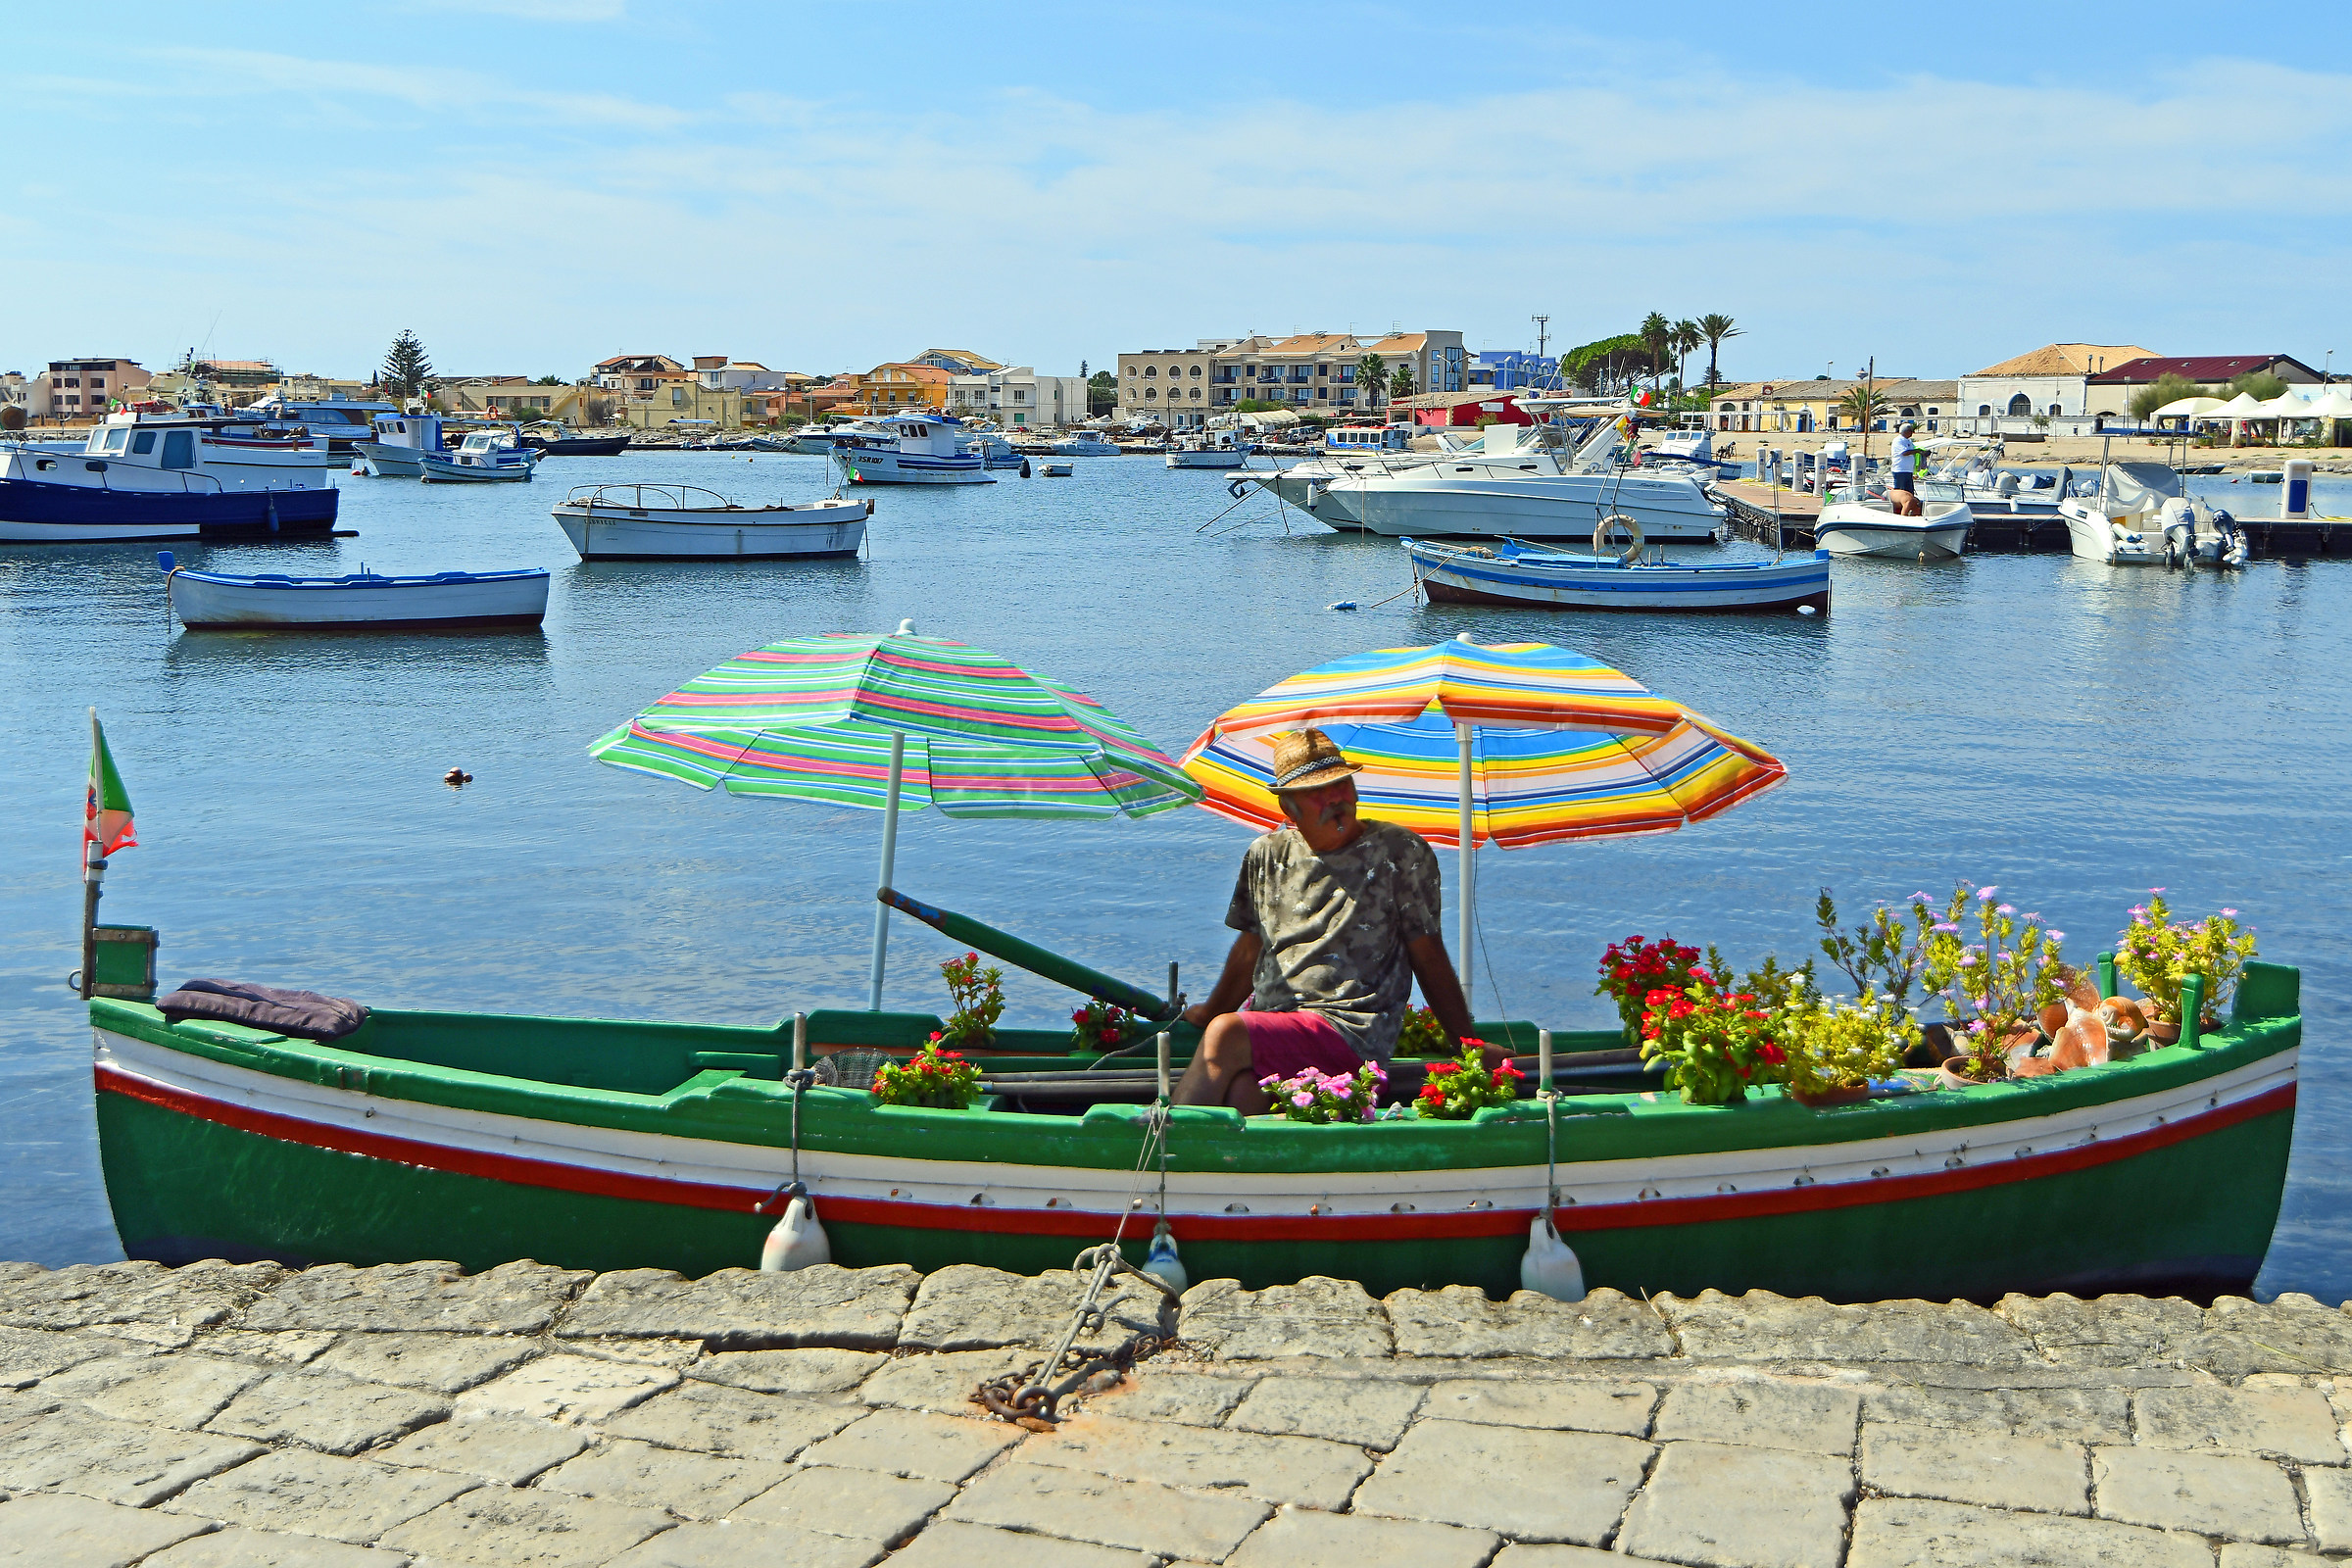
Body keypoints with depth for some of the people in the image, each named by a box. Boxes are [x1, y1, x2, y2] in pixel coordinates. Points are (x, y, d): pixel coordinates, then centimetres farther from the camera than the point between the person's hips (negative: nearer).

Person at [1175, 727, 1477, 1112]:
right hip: (1269, 1026, 4)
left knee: (1226, 1035, -28)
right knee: (1240, 1090, -33)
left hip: (1352, 1030, -4)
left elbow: (1429, 957, 4)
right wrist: (1208, 1013, 34)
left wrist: (1466, 1046, 2)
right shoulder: (1267, 856, 13)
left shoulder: (1399, 852, 2)